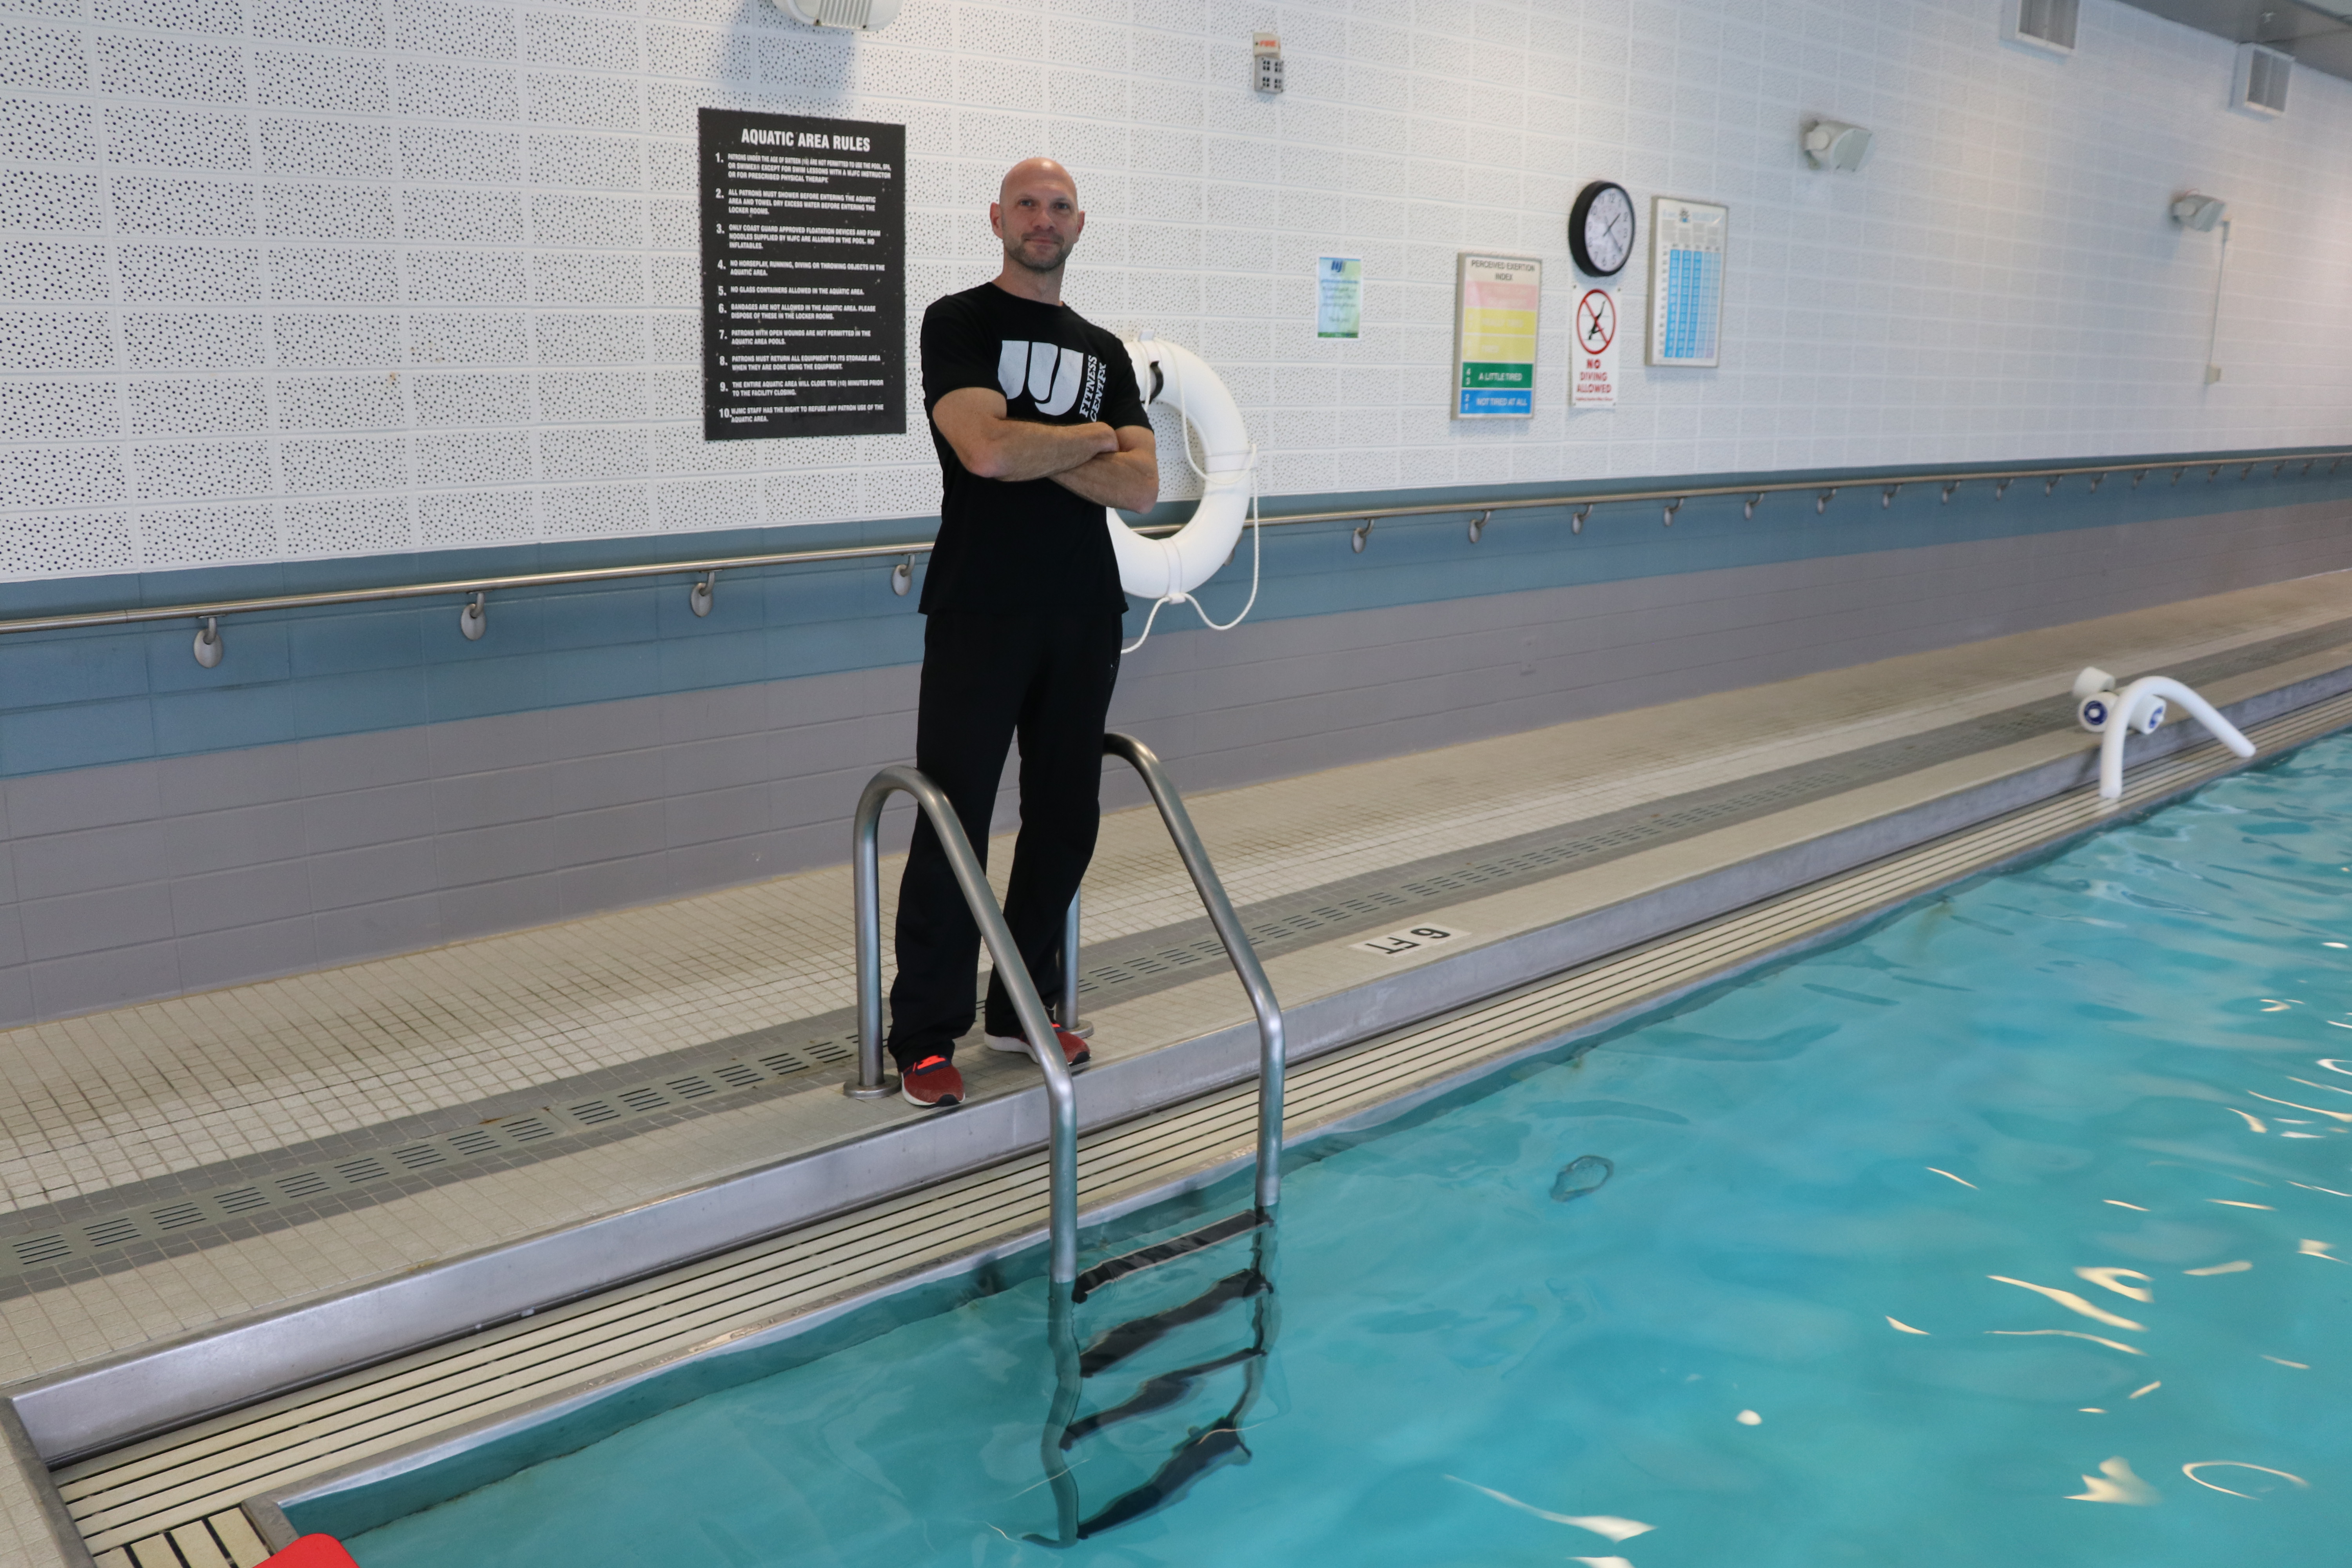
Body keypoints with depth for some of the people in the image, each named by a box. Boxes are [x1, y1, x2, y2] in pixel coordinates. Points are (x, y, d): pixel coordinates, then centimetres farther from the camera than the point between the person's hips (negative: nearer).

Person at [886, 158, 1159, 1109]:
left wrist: (1035, 451, -10)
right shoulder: (958, 323, -1)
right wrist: (1089, 439, -3)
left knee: (1066, 817, 9)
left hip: (1083, 614, 6)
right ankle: (924, 1038, 6)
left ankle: (1023, 1009, 24)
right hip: (980, 612, -5)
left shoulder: (1102, 350, 15)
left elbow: (1141, 487, 2)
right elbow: (987, 448, -19)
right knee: (954, 824, -3)